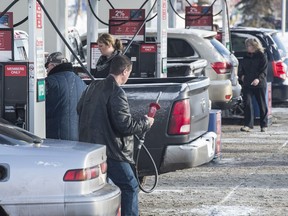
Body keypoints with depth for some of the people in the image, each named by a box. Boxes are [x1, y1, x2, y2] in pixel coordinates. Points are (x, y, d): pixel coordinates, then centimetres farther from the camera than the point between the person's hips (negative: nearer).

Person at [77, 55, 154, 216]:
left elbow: (80, 110, 21)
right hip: (111, 151, -9)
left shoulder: (94, 87, 12)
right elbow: (124, 124, -18)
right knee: (130, 187, -1)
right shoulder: (116, 92, -15)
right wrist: (145, 123, -3)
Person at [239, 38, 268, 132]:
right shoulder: (246, 57, 15)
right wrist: (242, 75, 4)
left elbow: (264, 71, -9)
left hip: (259, 84, -5)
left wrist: (258, 79, -23)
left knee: (262, 104, 4)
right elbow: (243, 69, 24)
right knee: (247, 103, -7)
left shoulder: (262, 56, -3)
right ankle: (248, 124, -6)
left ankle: (264, 125, 14)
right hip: (247, 84, 5)